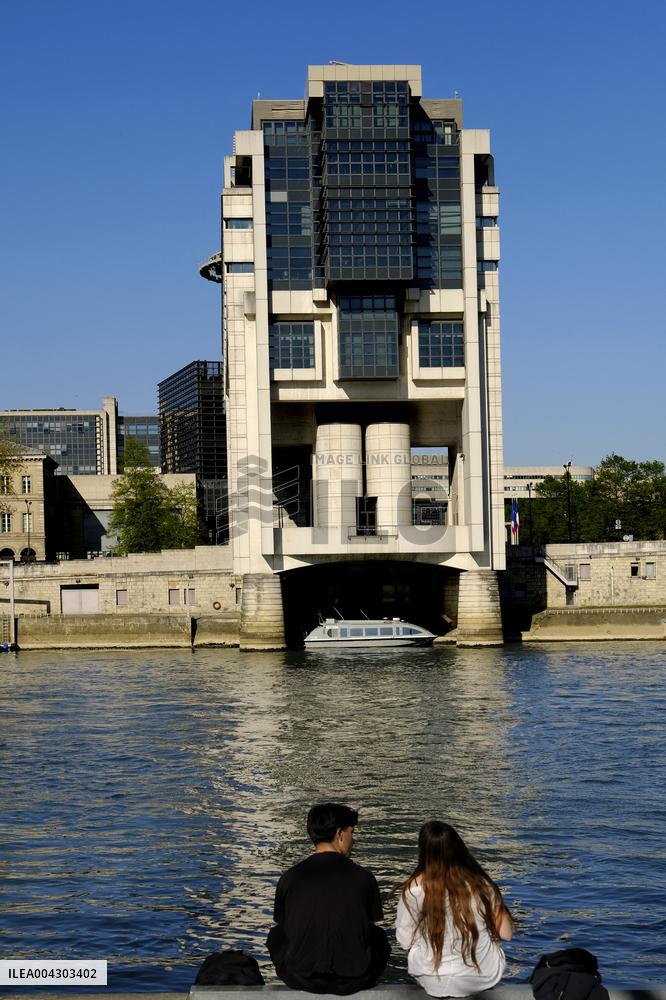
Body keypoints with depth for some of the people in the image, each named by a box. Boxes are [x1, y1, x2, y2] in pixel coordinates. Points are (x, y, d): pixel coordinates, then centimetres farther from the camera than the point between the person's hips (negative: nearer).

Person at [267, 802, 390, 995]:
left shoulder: (289, 879, -4)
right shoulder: (363, 878, -6)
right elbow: (368, 927, 7)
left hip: (299, 979, 1)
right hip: (353, 981, 0)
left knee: (276, 934, 31)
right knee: (378, 936, 30)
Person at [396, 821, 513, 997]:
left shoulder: (415, 888, -17)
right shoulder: (481, 884, -13)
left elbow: (405, 941, -9)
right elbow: (505, 934, -6)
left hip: (432, 982, -1)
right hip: (483, 979, 1)